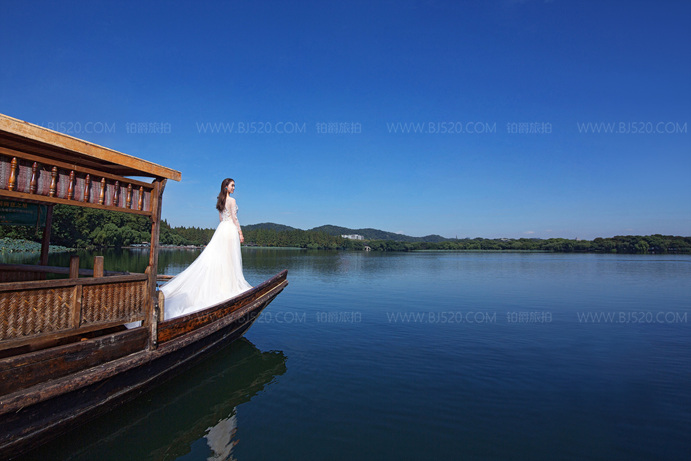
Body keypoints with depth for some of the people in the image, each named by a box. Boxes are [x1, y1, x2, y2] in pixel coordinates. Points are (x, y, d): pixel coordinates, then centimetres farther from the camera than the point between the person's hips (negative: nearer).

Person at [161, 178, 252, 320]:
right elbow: (234, 218, -13)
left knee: (217, 255, 7)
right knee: (231, 258, -2)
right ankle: (231, 284, 5)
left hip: (221, 228, 8)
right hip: (231, 228, -8)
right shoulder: (232, 200, -10)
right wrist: (240, 233, -10)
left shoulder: (220, 201, 15)